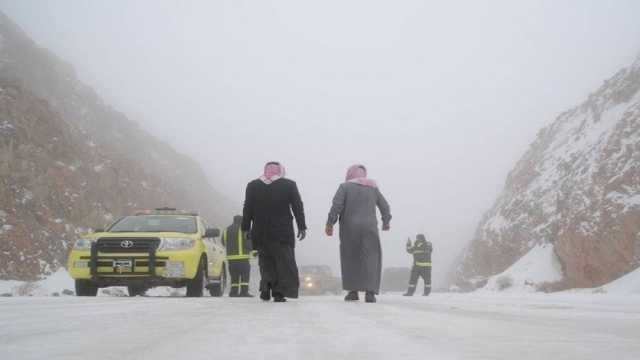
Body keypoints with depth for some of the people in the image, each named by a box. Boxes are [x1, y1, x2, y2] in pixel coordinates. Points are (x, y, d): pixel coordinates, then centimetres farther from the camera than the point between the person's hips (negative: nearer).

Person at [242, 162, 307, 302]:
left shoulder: (252, 186, 6)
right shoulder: (289, 185, 1)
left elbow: (247, 209, 6)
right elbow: (297, 207, 1)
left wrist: (246, 228, 10)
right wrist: (301, 226, 5)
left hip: (261, 233, 2)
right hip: (283, 232, -2)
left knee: (266, 262, 12)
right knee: (284, 262, 4)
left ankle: (266, 289, -2)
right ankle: (279, 292, -3)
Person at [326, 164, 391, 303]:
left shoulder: (345, 186, 2)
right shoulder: (373, 187, 13)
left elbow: (336, 205, -9)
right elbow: (385, 206, 18)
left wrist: (330, 223, -4)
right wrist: (386, 222, 34)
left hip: (350, 229, -1)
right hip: (369, 228, 1)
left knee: (351, 258, 11)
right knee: (371, 258, 0)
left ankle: (352, 291, 12)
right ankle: (370, 292, -12)